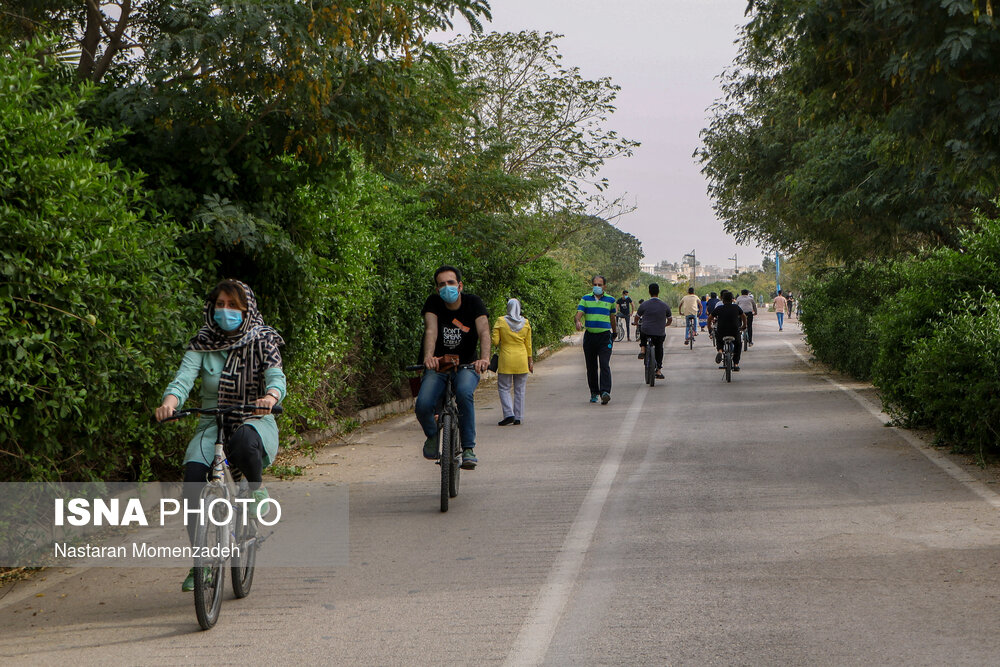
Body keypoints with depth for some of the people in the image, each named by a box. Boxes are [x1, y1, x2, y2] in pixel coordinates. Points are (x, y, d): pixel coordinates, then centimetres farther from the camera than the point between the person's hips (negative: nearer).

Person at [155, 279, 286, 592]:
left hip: (255, 421, -2)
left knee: (244, 441, -39)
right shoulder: (202, 344, 4)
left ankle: (257, 488, -5)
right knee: (193, 473, -23)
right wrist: (169, 401, -33)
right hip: (212, 425, 3)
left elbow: (276, 376, -14)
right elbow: (184, 377, -10)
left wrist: (270, 397, -38)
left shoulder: (263, 341, 1)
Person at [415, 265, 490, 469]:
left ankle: (468, 448, -24)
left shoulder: (473, 302, -7)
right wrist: (428, 356, -43)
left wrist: (484, 357, -41)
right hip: (438, 367, 1)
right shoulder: (433, 303, -6)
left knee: (464, 392, -35)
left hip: (466, 366, -1)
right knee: (422, 406, -24)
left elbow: (484, 331, -21)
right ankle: (432, 435, 12)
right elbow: (431, 330, -22)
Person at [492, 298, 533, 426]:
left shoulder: (500, 322, -7)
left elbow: (495, 341, -8)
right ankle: (518, 418, 9)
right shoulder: (525, 323, 1)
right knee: (519, 390, 8)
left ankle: (509, 414, -8)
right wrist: (530, 360, 12)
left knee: (504, 388, 6)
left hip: (506, 360, -2)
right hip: (522, 360, 2)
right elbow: (528, 344, 4)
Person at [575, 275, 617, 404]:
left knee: (604, 365, -15)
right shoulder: (585, 299, 6)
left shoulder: (610, 300, 7)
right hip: (589, 335, 2)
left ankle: (605, 392, -23)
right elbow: (579, 313, -6)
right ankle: (594, 392, 20)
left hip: (605, 336, -2)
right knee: (591, 367, 8)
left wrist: (614, 333, 28)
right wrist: (578, 322, -28)